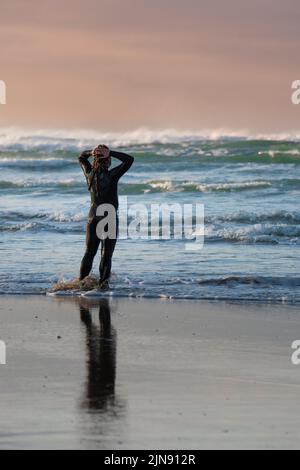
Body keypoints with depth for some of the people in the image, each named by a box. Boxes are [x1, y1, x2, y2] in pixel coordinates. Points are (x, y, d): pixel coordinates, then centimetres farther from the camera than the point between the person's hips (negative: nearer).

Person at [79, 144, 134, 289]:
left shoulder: (90, 174, -1)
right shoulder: (111, 175, -14)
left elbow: (81, 158, 17)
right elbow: (129, 159, -9)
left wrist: (91, 152, -2)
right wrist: (111, 153, -12)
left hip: (93, 217, 4)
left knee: (89, 252, 12)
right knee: (106, 253, 2)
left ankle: (82, 280, 7)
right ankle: (103, 282, -4)